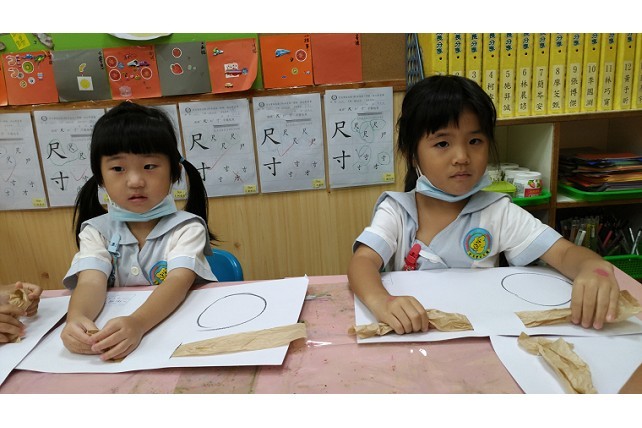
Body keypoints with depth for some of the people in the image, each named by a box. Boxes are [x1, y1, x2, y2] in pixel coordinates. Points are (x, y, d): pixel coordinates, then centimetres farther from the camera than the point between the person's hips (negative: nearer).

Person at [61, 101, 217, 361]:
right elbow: (91, 282, -13)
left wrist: (138, 323, -38)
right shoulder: (97, 231, 2)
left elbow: (179, 280, -21)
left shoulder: (187, 227, -6)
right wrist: (76, 319, -34)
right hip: (116, 338, 2)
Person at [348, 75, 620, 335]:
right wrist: (380, 300, -41)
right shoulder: (396, 212, -5)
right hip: (409, 335, -1)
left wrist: (595, 268, -31)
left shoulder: (498, 214, -2)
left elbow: (565, 253, -7)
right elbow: (362, 261, -19)